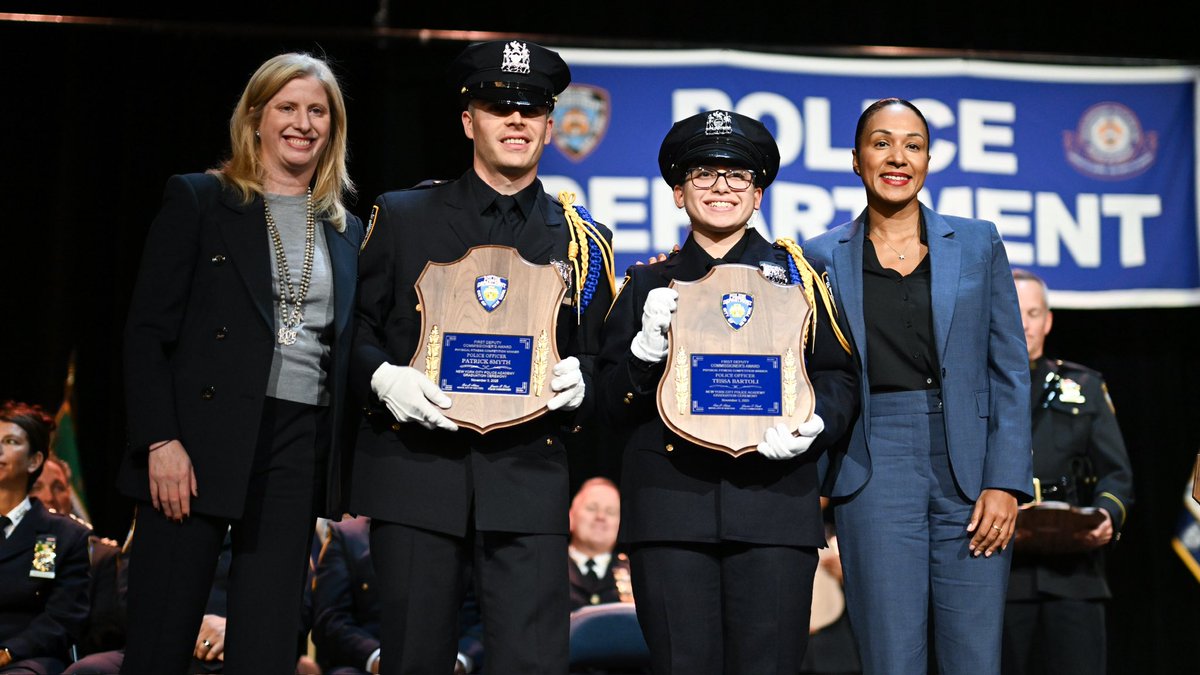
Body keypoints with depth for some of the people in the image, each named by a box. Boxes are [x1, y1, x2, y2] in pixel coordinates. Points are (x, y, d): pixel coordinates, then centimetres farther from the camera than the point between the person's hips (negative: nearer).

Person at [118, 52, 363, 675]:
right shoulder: (197, 200, 3)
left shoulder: (347, 232, 15)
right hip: (201, 439, -3)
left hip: (300, 447, 3)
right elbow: (147, 331, -3)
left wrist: (349, 464, 7)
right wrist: (161, 439, -13)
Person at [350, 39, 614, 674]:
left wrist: (579, 381, -9)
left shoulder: (583, 240, 12)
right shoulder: (402, 217, 9)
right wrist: (384, 378, -11)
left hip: (527, 477, 0)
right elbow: (353, 329, 9)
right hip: (413, 471, 0)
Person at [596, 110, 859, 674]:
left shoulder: (794, 274, 13)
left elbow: (837, 375, 10)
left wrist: (813, 426, -11)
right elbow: (611, 407, 10)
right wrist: (647, 345, -8)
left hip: (774, 498, 0)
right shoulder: (650, 284, 14)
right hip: (669, 507, 1)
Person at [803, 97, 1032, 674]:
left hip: (969, 469, 1)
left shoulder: (978, 244, 9)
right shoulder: (823, 257, 7)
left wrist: (1004, 482, -2)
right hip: (875, 470, -1)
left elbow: (1009, 372, 6)